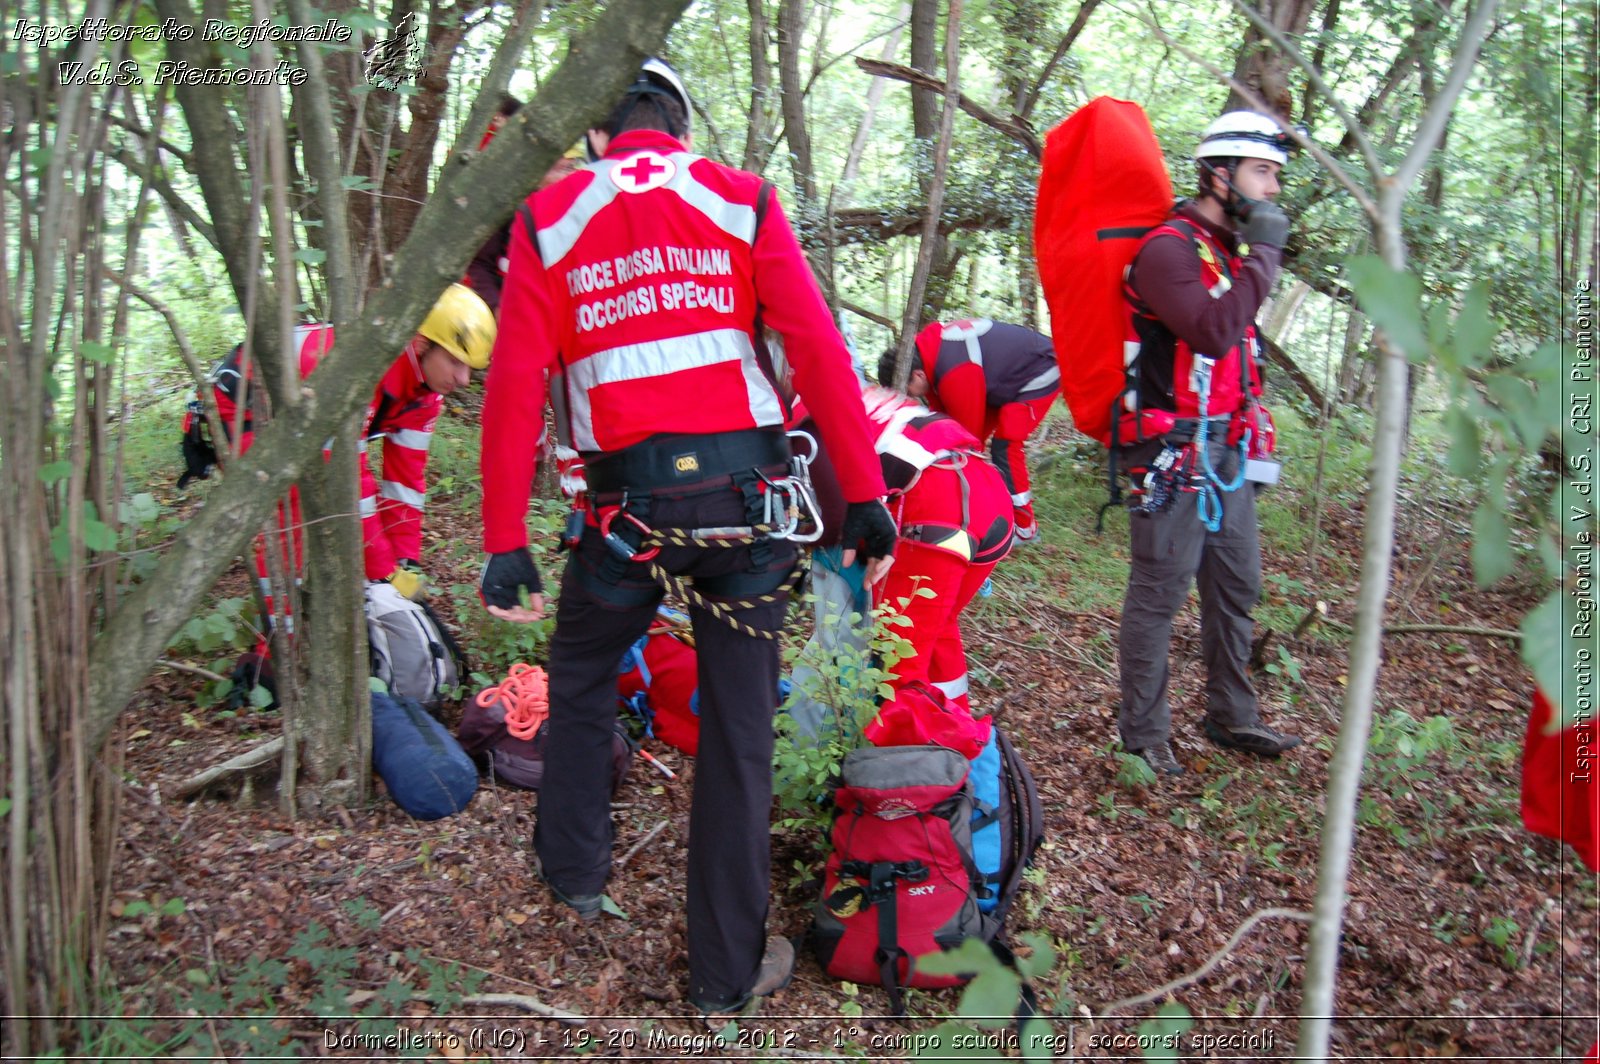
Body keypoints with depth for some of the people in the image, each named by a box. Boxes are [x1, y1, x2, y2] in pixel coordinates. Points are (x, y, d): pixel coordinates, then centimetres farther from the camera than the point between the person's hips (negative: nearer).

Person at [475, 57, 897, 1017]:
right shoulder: (742, 200, 6)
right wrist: (865, 495, -5)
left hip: (629, 502, 0)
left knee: (582, 677, 28)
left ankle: (575, 868, 38)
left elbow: (516, 385, -2)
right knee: (739, 728, 8)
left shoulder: (549, 219, 6)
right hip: (743, 492, 0)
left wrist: (505, 540, -1)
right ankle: (728, 971, 17)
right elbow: (820, 350, -5)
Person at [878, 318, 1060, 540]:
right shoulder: (925, 348, -10)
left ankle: (1024, 527, -7)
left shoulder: (956, 375, -38)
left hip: (1039, 374, -10)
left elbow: (967, 430, -26)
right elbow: (941, 410, -1)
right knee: (975, 435, 7)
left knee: (1004, 446, -17)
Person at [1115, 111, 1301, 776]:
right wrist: (1263, 257, -20)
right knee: (1158, 594, -2)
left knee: (1236, 589, 15)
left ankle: (1231, 718, 30)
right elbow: (1213, 333, -28)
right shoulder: (1168, 250, -14)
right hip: (1174, 453, -9)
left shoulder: (1231, 248, 14)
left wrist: (1254, 434, 20)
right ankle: (1143, 735, 10)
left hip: (1227, 452, 9)